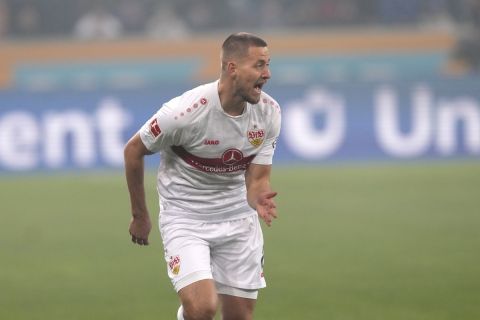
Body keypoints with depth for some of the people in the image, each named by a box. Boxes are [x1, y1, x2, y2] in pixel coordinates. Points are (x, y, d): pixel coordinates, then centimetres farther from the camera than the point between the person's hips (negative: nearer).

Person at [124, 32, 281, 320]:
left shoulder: (269, 112, -10)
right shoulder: (185, 111, -25)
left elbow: (257, 179, -6)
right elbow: (133, 151, -8)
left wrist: (259, 200, -31)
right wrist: (140, 215, 2)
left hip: (238, 219, 5)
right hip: (185, 217, -5)